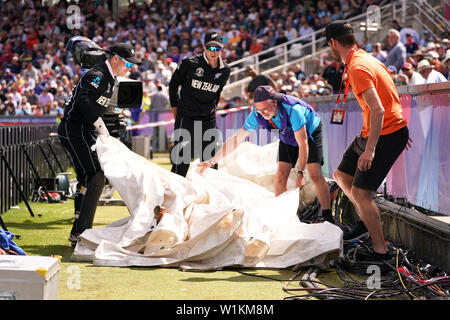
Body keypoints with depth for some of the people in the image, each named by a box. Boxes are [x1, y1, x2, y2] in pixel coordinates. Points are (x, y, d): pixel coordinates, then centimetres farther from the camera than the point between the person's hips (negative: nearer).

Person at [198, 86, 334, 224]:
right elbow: (236, 139, -17)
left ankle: (327, 216, -12)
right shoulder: (257, 115, -25)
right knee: (281, 176, -8)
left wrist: (300, 173, -29)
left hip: (310, 133, -5)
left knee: (315, 175, -17)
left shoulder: (293, 110, -40)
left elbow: (303, 143, -32)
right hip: (288, 138, 5)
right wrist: (212, 161, -19)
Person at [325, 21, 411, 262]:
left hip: (385, 136, -10)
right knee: (341, 175, 18)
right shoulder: (366, 59, 9)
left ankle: (380, 251, -2)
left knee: (360, 192, -8)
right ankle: (366, 221, 32)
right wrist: (400, 128, 26)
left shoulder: (358, 68, -22)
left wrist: (370, 149, -28)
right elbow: (387, 96, 18)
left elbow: (378, 110, -29)